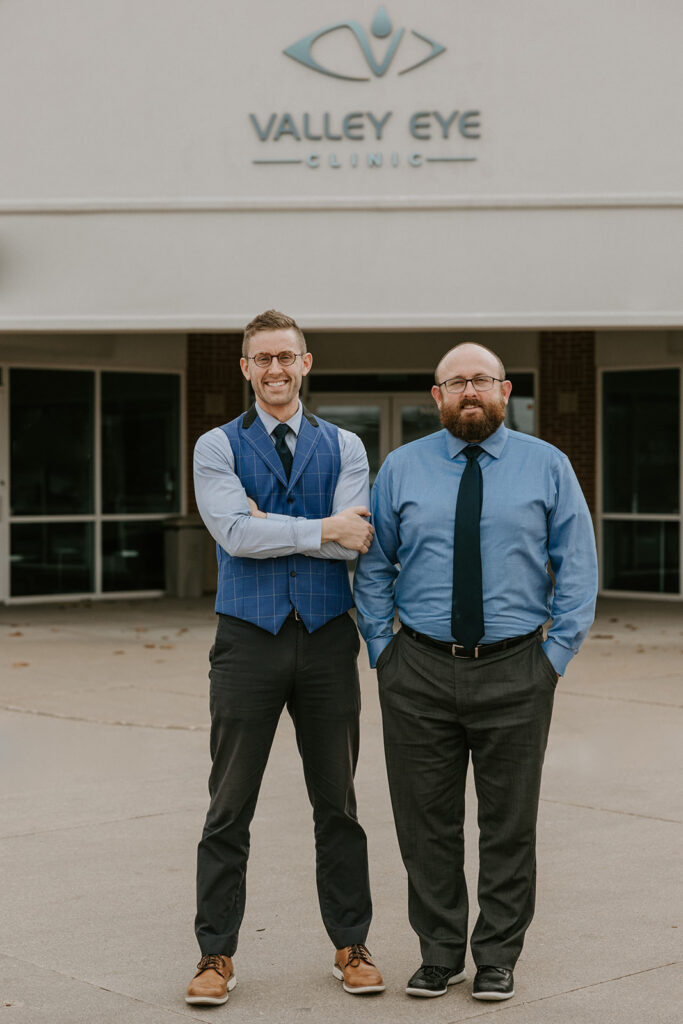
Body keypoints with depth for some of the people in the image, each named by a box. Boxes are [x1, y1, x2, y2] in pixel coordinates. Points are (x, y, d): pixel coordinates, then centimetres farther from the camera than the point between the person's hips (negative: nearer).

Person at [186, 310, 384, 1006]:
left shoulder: (343, 448, 8)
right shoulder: (218, 448, 4)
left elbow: (355, 541, -7)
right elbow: (234, 532, -13)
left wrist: (269, 527, -10)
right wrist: (324, 529, -13)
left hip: (327, 640, 2)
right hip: (248, 638, -1)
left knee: (338, 803, 9)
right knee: (229, 807, 2)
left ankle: (351, 947, 20)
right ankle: (216, 955, 11)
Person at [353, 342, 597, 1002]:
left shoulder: (547, 466, 3)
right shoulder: (400, 468, 6)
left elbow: (577, 568, 4)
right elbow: (373, 568, 10)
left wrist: (557, 654, -3)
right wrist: (382, 651, 2)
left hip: (515, 673, -1)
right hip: (418, 672, 1)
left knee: (509, 824, 7)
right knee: (424, 823, 7)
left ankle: (497, 958, 22)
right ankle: (439, 954, 22)